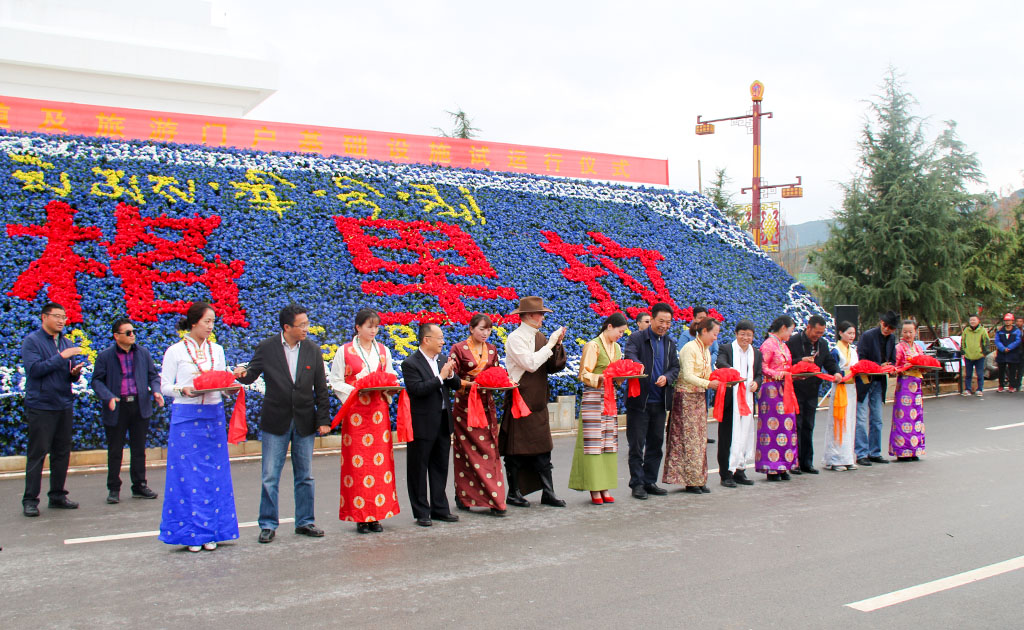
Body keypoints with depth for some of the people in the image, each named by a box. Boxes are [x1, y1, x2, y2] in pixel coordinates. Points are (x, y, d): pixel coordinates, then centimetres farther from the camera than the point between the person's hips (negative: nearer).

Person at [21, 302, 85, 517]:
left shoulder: (67, 343, 13)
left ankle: (57, 495, 19)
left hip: (64, 405, 6)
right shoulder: (32, 341, -4)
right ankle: (30, 500, 3)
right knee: (37, 453, -3)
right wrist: (61, 357, -20)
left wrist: (75, 372, -8)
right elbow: (34, 369, -17)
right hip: (40, 406, -6)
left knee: (62, 453, 9)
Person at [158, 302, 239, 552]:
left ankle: (210, 532, 13)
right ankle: (190, 533, 7)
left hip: (214, 416, 4)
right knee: (187, 474, -3)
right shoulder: (176, 351, 0)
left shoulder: (217, 350, 12)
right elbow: (165, 386, 0)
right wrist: (183, 390, -19)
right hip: (186, 417, -4)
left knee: (215, 474, 4)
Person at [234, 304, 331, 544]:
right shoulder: (267, 348, -5)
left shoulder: (312, 350, 2)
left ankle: (305, 522, 22)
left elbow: (321, 389, 5)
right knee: (270, 477, 2)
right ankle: (268, 525, 14)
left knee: (305, 477, 10)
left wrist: (323, 420, 1)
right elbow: (252, 374, 1)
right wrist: (243, 373, -23)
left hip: (305, 421, 2)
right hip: (276, 421, -2)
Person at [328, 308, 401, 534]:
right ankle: (360, 516, 4)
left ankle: (376, 515, 8)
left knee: (380, 460, 0)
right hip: (355, 411, -3)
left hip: (378, 410, 3)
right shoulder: (344, 351, 2)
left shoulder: (383, 351, 13)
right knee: (357, 461, -4)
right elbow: (335, 381, 1)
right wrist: (355, 390, -14)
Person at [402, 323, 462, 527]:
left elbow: (456, 385, 10)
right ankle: (421, 512, 12)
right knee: (418, 470, 3)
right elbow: (417, 389, -23)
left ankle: (440, 508, 24)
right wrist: (440, 377, -22)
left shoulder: (441, 361, 9)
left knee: (441, 467, 14)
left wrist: (451, 374, -11)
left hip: (443, 422, 7)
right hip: (422, 424, -7)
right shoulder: (410, 363, -12)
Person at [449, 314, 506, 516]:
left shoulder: (491, 349, 11)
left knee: (490, 450, -1)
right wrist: (470, 383, -20)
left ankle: (495, 501, -1)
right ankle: (463, 497, 13)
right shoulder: (459, 349, -4)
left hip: (486, 405, 4)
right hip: (465, 405, -4)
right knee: (466, 450, 1)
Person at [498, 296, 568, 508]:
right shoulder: (515, 338, -11)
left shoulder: (540, 337, 11)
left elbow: (553, 367, 9)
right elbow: (531, 363, -23)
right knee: (516, 451, 2)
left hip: (538, 403, 7)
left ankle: (548, 493, 13)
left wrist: (558, 345, -4)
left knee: (543, 449, 8)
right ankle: (514, 493, 13)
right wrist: (550, 344, -15)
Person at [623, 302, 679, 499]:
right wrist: (637, 365, -46)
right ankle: (637, 483, 9)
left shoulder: (670, 343, 13)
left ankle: (650, 482, 22)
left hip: (660, 401, 6)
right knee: (636, 445, 0)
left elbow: (676, 367, 10)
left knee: (655, 443, 12)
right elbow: (629, 356, -23)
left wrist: (667, 377, -12)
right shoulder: (636, 339, -5)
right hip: (639, 401, -5)